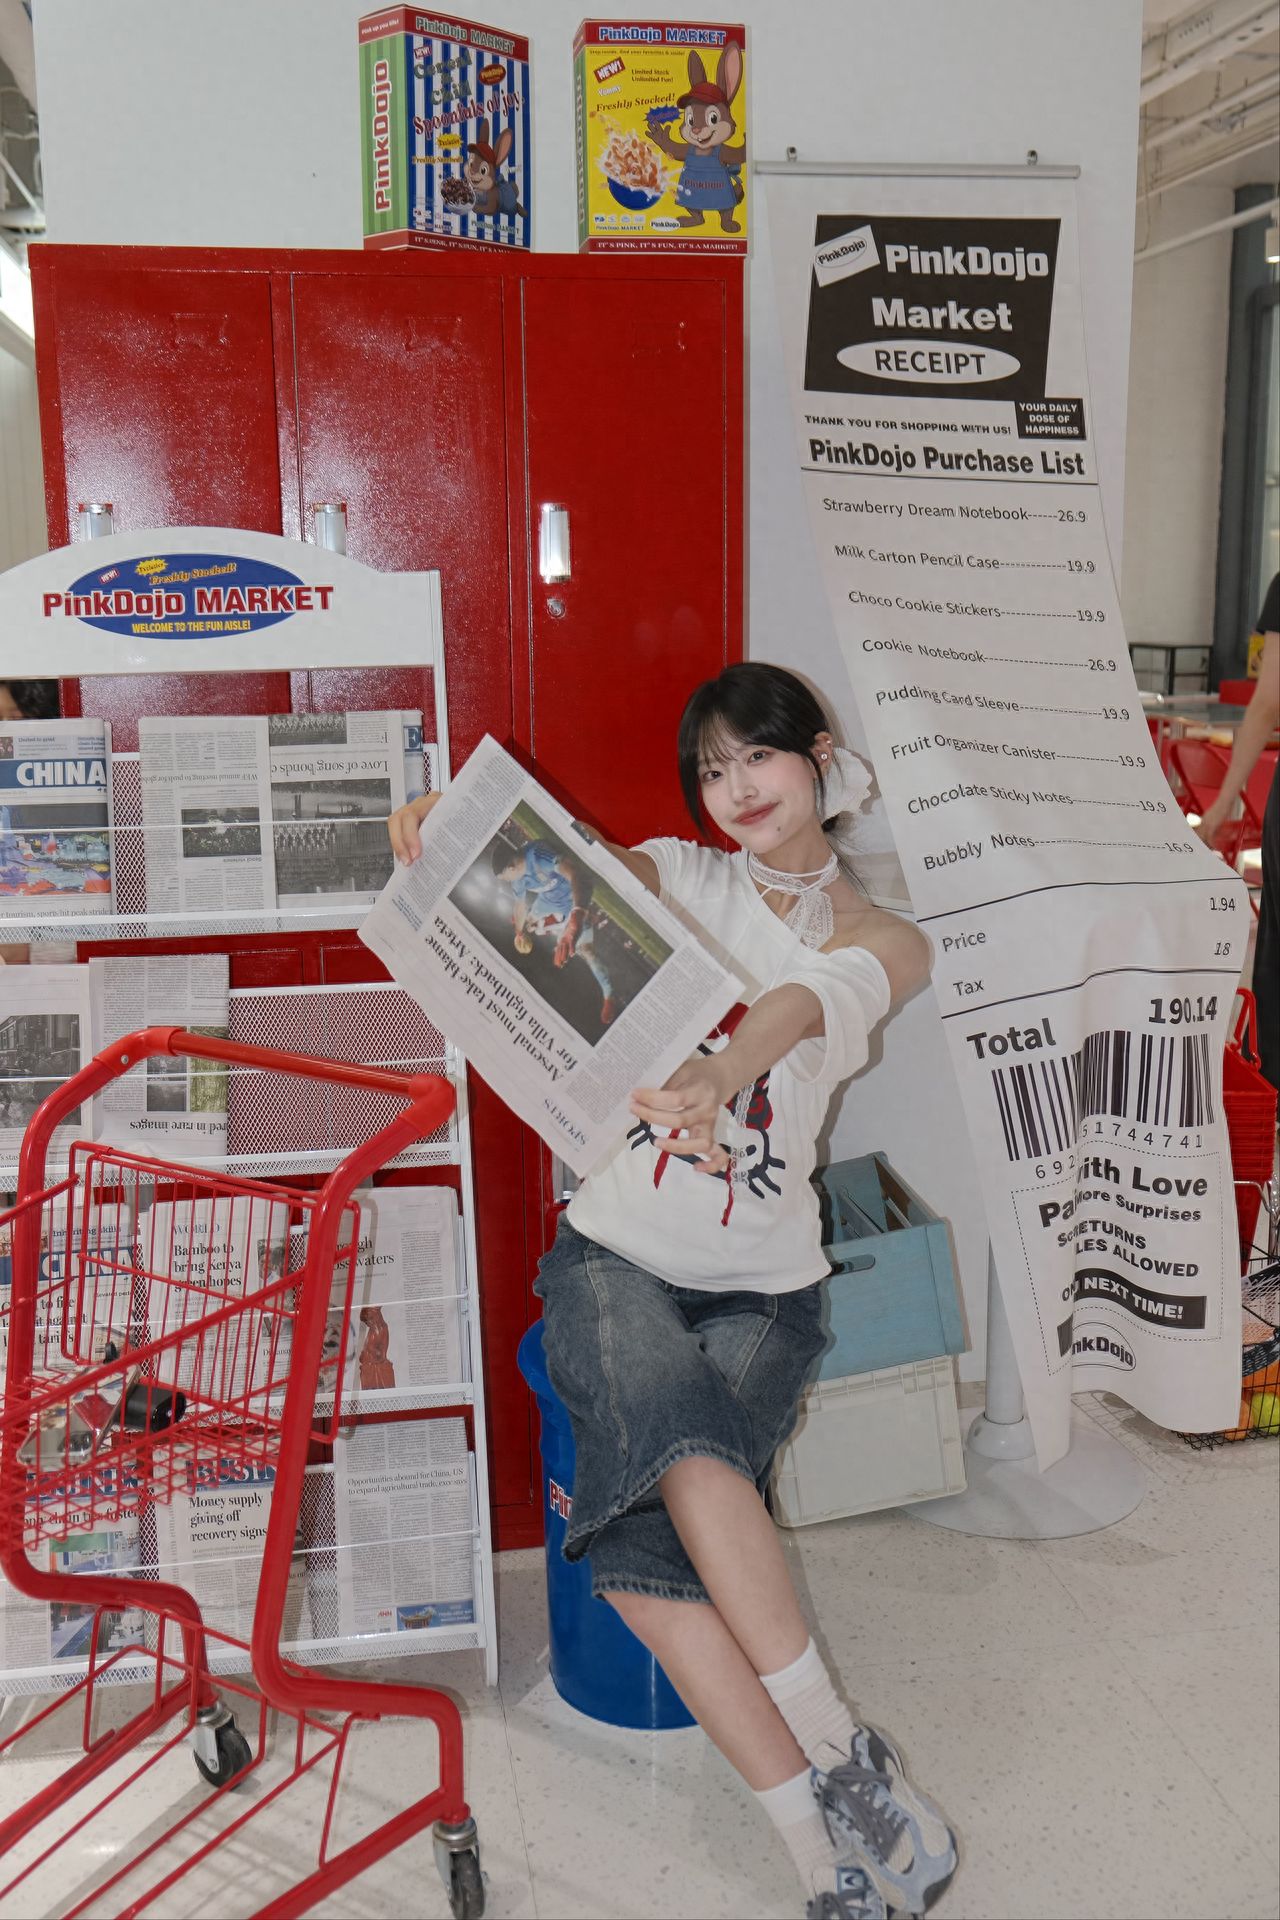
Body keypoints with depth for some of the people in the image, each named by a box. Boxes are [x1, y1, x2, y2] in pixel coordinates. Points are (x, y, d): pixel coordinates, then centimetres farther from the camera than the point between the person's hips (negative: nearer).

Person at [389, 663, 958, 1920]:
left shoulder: (882, 942, 4)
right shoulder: (681, 878, 8)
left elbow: (802, 1001, -21)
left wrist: (719, 1073, -44)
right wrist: (446, 828, -37)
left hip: (763, 1287, -1)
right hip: (615, 1256, 1)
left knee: (641, 1536, -27)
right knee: (677, 1425, -33)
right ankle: (838, 1757, -23)